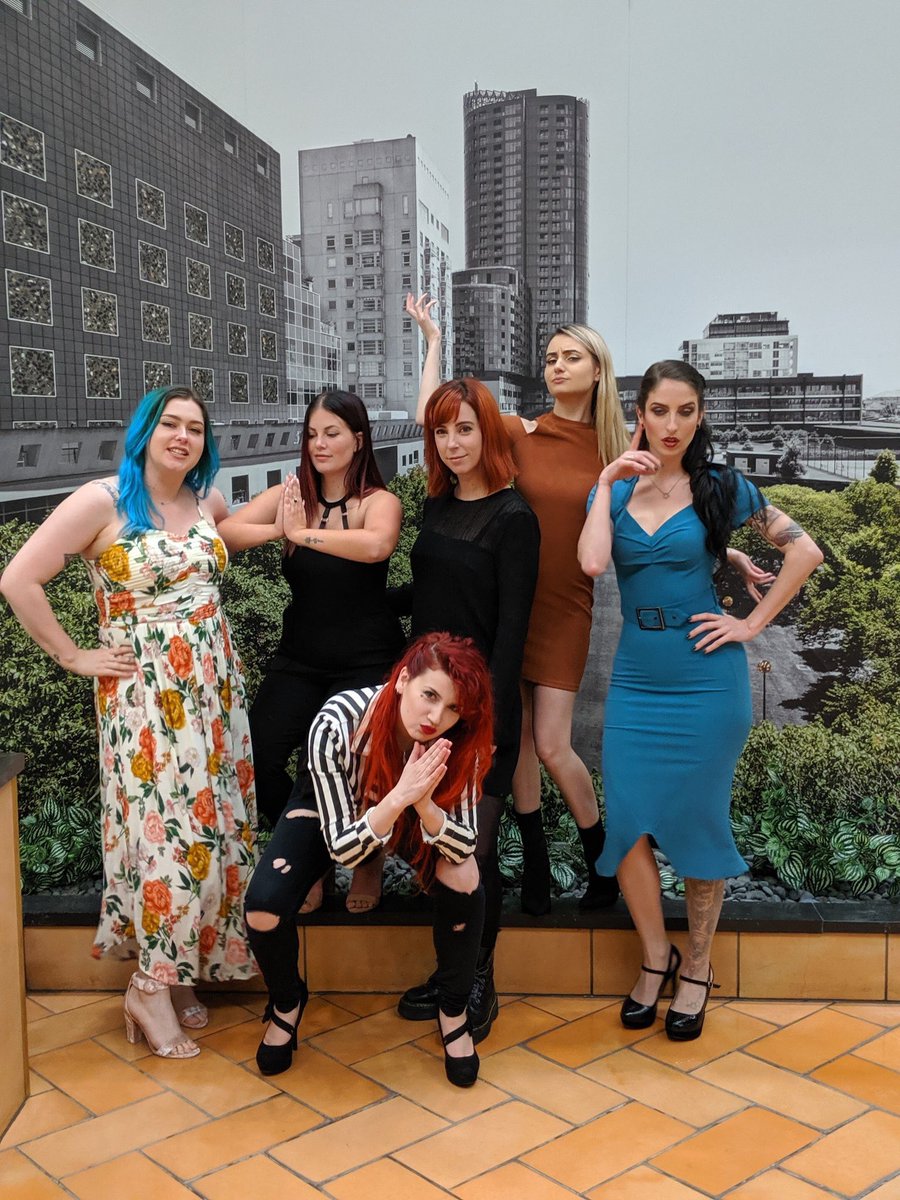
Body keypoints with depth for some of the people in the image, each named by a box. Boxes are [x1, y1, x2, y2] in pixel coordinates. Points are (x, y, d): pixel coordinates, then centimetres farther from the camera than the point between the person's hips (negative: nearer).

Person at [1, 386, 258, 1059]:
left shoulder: (207, 499, 8)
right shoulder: (101, 502, -10)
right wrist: (73, 656, -9)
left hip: (214, 687, 6)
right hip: (146, 693, -6)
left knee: (215, 827, 7)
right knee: (171, 831, -8)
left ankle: (180, 972, 23)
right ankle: (151, 988, 10)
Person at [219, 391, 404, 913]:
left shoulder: (378, 501, -9)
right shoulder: (290, 495, 2)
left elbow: (377, 544, -34)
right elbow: (225, 532, -12)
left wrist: (304, 533, -27)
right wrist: (278, 529, -27)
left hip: (366, 663, -4)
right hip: (300, 660, 4)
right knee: (256, 752, -13)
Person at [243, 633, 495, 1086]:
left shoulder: (458, 741, -32)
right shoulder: (336, 724, -39)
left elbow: (464, 847, -27)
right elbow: (341, 848, -33)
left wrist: (422, 803, -46)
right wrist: (397, 798, -50)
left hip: (417, 811, 1)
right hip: (332, 808, -1)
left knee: (463, 881, -27)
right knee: (263, 905, -23)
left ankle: (453, 1009, 2)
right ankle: (286, 1001, 12)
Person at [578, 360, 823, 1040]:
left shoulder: (722, 488, 0)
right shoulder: (615, 491, 6)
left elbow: (804, 551, -2)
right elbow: (592, 562, -14)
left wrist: (753, 623, -6)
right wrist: (609, 481, -10)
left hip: (706, 682, -2)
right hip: (636, 680, 2)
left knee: (696, 823, 7)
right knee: (626, 822, 0)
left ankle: (697, 969, 26)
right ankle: (656, 956, 24)